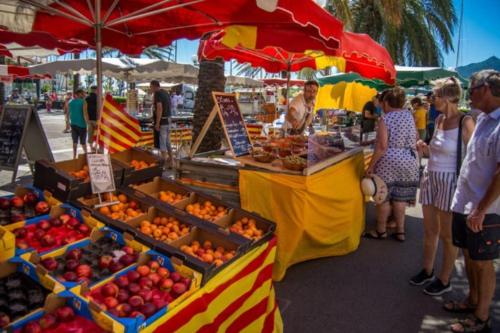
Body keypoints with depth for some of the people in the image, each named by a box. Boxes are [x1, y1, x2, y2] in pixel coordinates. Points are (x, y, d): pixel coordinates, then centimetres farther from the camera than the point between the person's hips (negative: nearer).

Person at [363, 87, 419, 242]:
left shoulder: (385, 119, -13)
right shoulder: (409, 115, 6)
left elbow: (382, 147, -19)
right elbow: (414, 139, 13)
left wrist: (371, 165, -14)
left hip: (389, 162, -6)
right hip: (409, 162, 6)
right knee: (400, 197, 13)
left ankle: (381, 231, 19)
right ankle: (400, 231, 20)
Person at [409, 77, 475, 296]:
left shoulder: (465, 122, -14)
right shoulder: (439, 119, 7)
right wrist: (424, 148, 0)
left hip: (450, 182, -7)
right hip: (430, 178, 7)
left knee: (447, 234, 7)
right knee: (430, 230, 17)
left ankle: (444, 281, 23)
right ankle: (427, 271, 34)